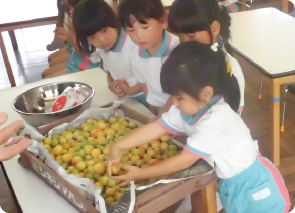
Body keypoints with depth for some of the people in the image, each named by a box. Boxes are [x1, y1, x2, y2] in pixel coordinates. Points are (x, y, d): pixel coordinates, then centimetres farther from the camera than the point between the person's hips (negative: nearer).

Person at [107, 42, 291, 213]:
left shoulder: (215, 122, -33)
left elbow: (184, 161, -27)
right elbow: (156, 127, -5)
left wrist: (141, 174, -19)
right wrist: (119, 146, -13)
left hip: (255, 189, -7)